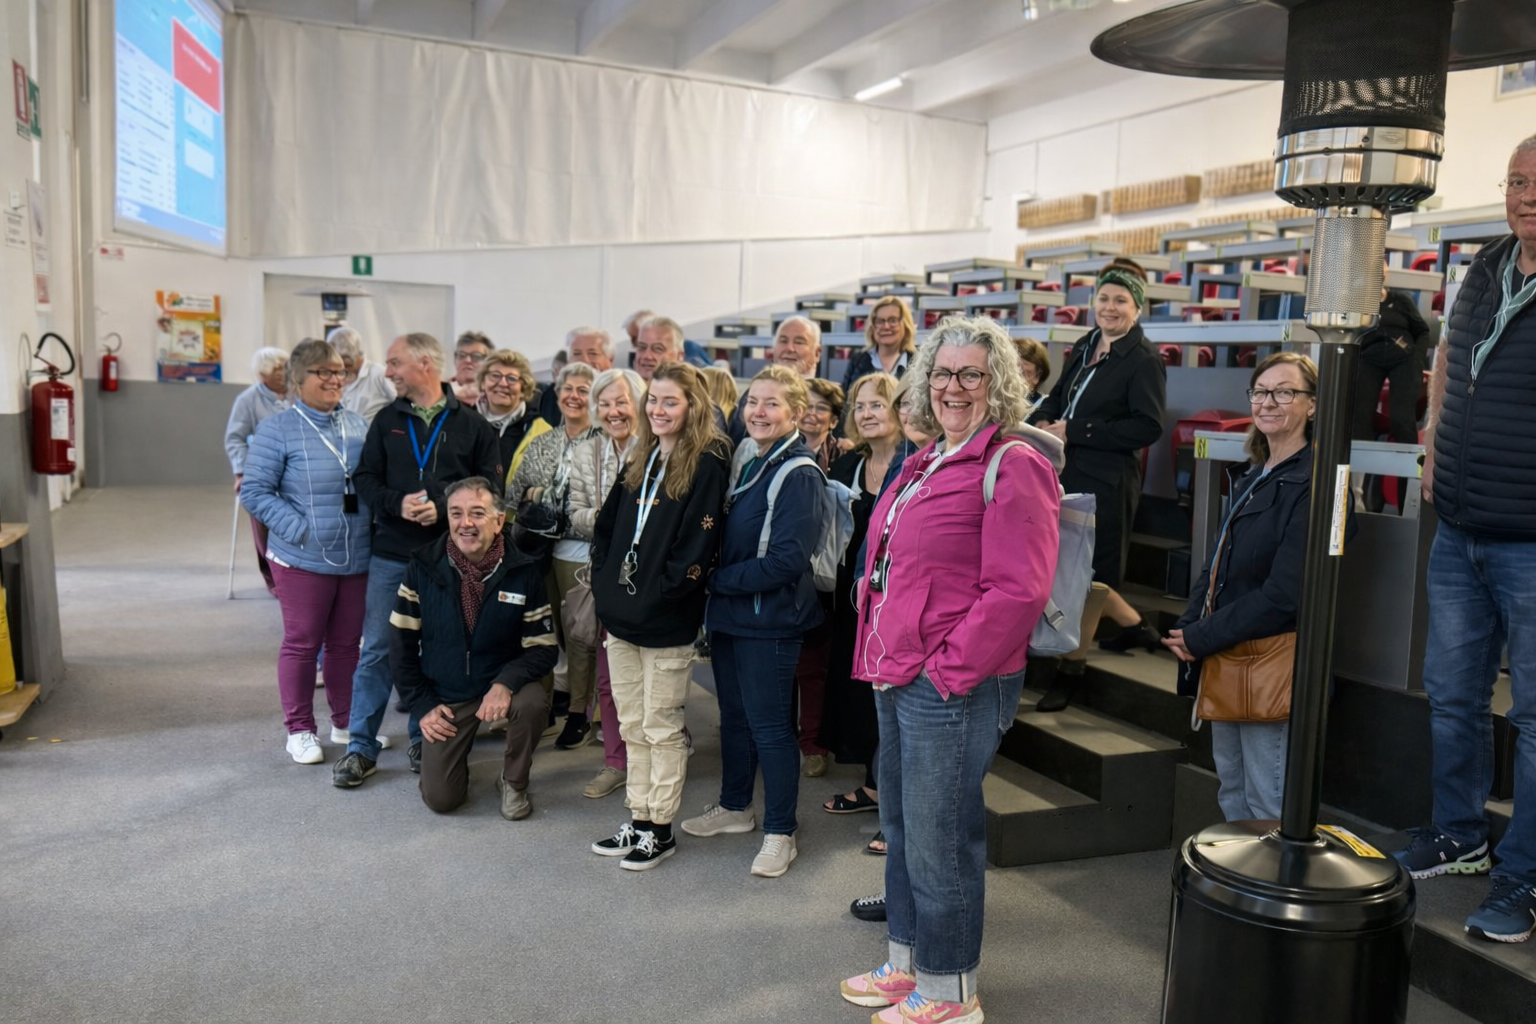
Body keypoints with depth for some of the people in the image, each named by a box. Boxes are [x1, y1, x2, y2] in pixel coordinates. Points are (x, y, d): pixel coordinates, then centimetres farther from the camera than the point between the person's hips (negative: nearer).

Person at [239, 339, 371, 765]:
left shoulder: (357, 425, 8)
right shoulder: (278, 429, -6)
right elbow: (254, 491, -8)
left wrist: (375, 526, 4)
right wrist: (300, 529, -16)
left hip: (357, 558, 4)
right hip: (303, 559, -4)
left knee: (347, 642, 14)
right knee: (302, 643, 6)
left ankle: (346, 721, 28)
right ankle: (300, 730, 19)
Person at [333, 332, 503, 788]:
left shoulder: (470, 423, 0)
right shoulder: (386, 420, 8)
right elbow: (366, 478, 5)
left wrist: (443, 508, -17)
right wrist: (397, 503, -14)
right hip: (391, 554, 2)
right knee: (377, 650, 3)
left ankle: (421, 740, 25)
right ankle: (361, 748, 13)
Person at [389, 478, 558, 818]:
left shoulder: (523, 571, -12)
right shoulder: (423, 567, -10)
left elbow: (543, 647, -10)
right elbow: (401, 645, -1)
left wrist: (506, 683, -28)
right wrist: (422, 705, -5)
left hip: (501, 684, 0)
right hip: (444, 696, 1)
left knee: (532, 701, -34)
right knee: (440, 799, -8)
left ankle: (514, 782, -4)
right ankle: (454, 753, 29)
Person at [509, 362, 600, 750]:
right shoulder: (541, 444, 13)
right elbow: (514, 492, 16)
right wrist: (529, 496, -5)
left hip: (579, 550, -5)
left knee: (578, 631, 1)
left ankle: (578, 712, 14)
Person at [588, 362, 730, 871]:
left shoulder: (707, 464, -11)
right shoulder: (641, 460, 13)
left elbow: (698, 542, -17)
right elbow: (607, 524, 16)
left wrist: (661, 595, -17)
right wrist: (606, 582, 5)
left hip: (666, 622, -7)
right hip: (621, 617, 8)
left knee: (661, 728, 4)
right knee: (632, 726, 15)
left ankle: (660, 830, 17)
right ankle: (639, 821, 28)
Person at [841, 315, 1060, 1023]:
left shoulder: (1013, 468, -13)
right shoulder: (924, 464, 14)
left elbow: (1016, 590, -21)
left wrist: (949, 668, -18)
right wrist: (883, 660, 15)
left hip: (955, 689, -9)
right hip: (898, 679, 9)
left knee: (940, 842, 3)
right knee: (901, 831, 20)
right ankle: (907, 965, 37)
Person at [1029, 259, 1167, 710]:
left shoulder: (1144, 360, -10)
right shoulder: (1085, 348, 13)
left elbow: (1148, 427, -19)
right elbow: (1059, 397, 22)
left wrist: (1074, 432, -19)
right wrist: (1042, 420, -3)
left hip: (1106, 482, -8)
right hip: (1069, 474, 8)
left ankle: (1070, 672, 12)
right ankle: (1135, 627, 37)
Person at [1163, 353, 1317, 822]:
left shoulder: (1314, 484, -15)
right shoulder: (1252, 478, 14)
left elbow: (1285, 592, -20)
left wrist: (1202, 639, -16)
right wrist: (1188, 627, 1)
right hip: (1226, 659, 9)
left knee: (1267, 802, 2)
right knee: (1231, 786, 18)